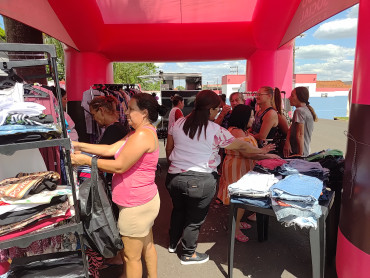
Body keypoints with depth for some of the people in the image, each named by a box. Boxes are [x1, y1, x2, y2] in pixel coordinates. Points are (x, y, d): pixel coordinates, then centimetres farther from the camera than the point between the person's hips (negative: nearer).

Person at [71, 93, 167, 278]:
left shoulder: (143, 135, -23)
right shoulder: (139, 133, 10)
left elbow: (119, 166, -23)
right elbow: (111, 149, 5)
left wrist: (87, 161, -14)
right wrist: (80, 146, 1)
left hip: (136, 205, -10)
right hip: (145, 200, 10)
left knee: (131, 256, 8)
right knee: (147, 246, 25)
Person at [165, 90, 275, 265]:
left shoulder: (178, 124, 0)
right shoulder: (216, 130, -13)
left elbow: (168, 149, 9)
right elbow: (241, 147, -2)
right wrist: (261, 151, 14)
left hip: (174, 177, 5)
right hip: (201, 181, -5)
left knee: (178, 210, 27)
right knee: (194, 218, 14)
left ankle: (173, 243, 48)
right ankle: (188, 254, 34)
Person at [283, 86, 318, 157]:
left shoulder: (299, 111, -16)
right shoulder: (307, 110, 14)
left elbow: (300, 135, -21)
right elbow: (291, 129, 7)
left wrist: (300, 154, -21)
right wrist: (287, 141, -9)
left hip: (297, 152, -9)